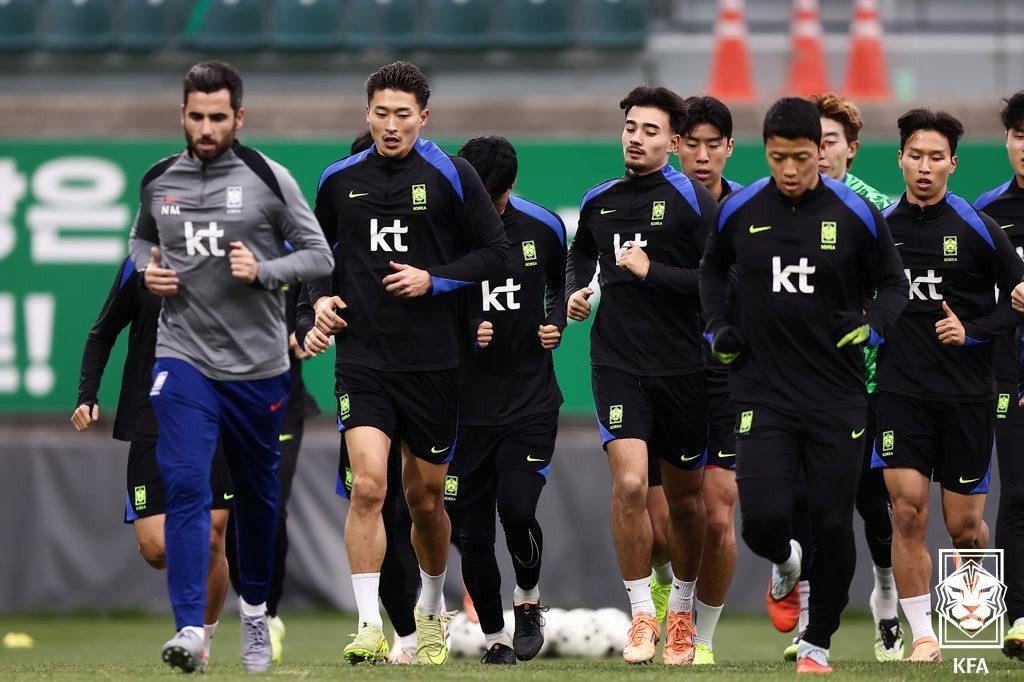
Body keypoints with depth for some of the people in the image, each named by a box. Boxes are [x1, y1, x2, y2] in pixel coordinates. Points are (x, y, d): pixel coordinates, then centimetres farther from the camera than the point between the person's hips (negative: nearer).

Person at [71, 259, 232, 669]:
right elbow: (102, 335, 9)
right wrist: (87, 396, -1)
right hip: (152, 423, -1)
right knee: (156, 549, -10)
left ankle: (203, 639, 19)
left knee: (211, 543, -2)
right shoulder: (142, 265, -1)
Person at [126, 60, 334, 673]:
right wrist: (147, 269, 1)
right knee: (186, 485, -16)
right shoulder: (158, 181, 3)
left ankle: (255, 611, 36)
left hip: (257, 364, 0)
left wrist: (263, 271, -18)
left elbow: (319, 255, -1)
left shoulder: (268, 179, -6)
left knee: (257, 494, 14)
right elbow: (141, 237, 23)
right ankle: (190, 629, -23)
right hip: (184, 356, 0)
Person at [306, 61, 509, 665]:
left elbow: (496, 251, 0)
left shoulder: (451, 176, -2)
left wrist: (434, 280, -12)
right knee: (369, 484, -17)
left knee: (427, 497, 10)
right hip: (363, 359, 1)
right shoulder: (341, 179, 6)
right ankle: (370, 629, -15)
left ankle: (432, 610, 35)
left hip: (433, 361, 0)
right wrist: (321, 297, 3)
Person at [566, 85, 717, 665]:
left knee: (684, 497, 10)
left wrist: (652, 272, -18)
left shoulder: (693, 200, -5)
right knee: (630, 483, -16)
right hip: (617, 362, 2)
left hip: (682, 369, -2)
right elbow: (582, 255, 30)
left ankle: (683, 612, 30)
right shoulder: (598, 202, 9)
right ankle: (642, 615, -6)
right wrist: (575, 292, 10)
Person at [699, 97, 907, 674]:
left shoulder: (855, 214, -5)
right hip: (764, 394, 0)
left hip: (838, 397, 0)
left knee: (834, 527, 0)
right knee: (763, 520, -14)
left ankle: (818, 643, 20)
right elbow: (714, 268, 20)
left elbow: (895, 283, 7)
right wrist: (718, 326, 6)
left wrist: (871, 325, -12)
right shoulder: (739, 211, -1)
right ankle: (785, 563, 24)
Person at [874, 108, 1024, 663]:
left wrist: (973, 331, -11)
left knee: (964, 525, 3)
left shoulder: (977, 228, -3)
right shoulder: (880, 226, 3)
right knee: (908, 510, -12)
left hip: (967, 393, -1)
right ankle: (921, 634, -4)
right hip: (901, 388, 1)